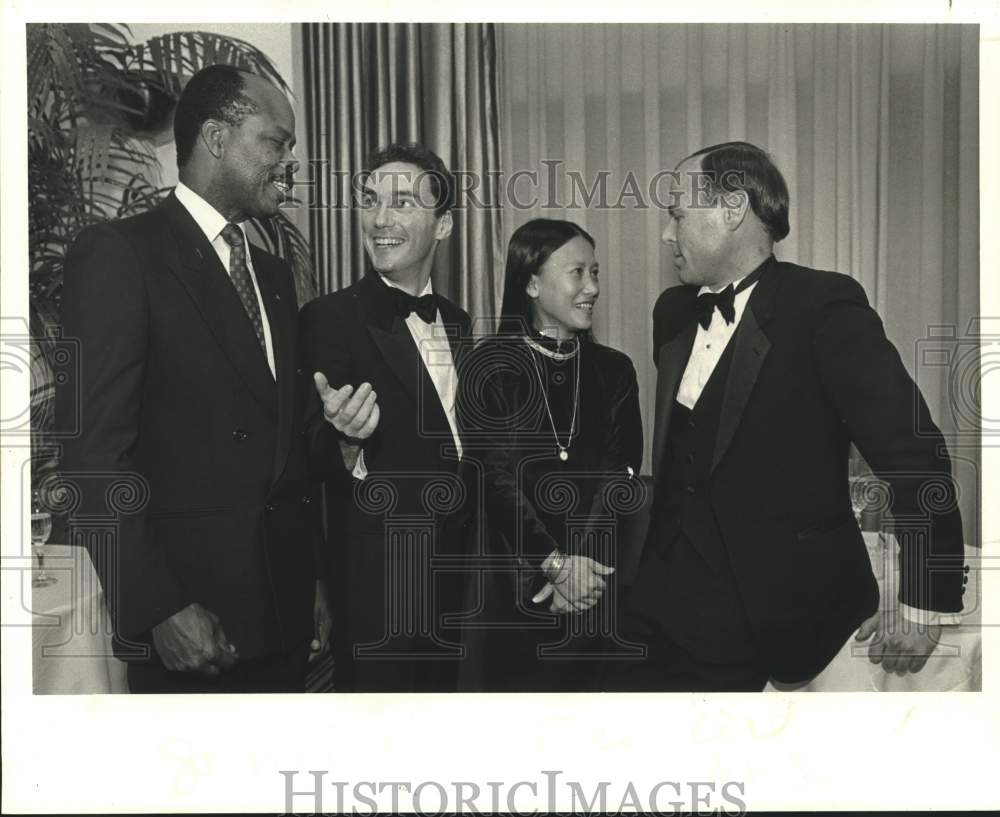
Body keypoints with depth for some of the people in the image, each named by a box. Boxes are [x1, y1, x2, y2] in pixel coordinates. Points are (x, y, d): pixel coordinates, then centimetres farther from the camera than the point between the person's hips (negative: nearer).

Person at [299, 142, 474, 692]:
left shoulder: (457, 322, 7)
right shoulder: (330, 318, -11)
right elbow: (320, 461, -15)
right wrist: (346, 443, -36)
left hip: (459, 580, 6)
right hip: (378, 584, -5)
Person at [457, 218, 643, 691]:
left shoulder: (613, 370, 7)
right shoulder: (491, 367, -3)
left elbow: (617, 474, -2)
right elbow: (499, 480, -10)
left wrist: (581, 563, -14)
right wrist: (556, 565, -15)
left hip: (596, 580, 3)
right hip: (516, 586, -3)